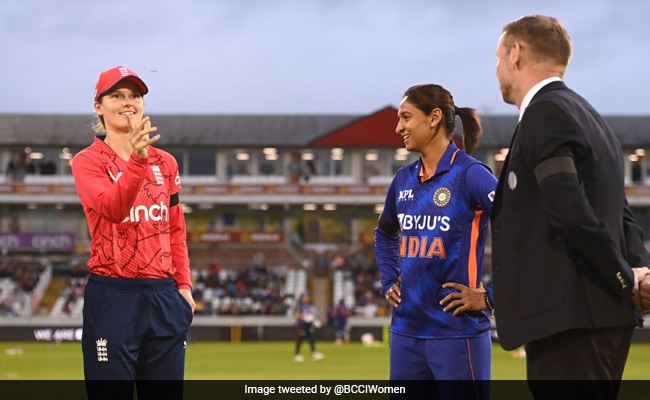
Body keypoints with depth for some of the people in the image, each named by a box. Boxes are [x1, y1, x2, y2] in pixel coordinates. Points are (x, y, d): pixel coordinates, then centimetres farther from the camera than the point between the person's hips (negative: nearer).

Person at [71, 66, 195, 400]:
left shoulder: (165, 162, 13)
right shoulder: (87, 161, -1)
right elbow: (112, 208, -21)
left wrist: (184, 284, 6)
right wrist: (137, 160, -35)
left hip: (164, 296, 4)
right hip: (112, 295, -4)